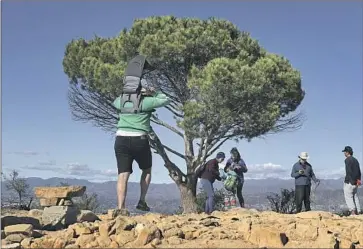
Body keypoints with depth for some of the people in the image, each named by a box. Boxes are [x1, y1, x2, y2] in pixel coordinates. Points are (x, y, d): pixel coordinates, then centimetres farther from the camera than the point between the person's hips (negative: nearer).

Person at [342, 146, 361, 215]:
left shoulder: (347, 160, -10)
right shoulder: (355, 160, 17)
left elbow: (349, 171, -19)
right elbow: (359, 171, 16)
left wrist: (352, 180, -17)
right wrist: (358, 180, 13)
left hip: (349, 181, -8)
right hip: (355, 182, 8)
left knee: (348, 197, -6)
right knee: (355, 196, 13)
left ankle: (353, 211, -15)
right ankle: (358, 212, 11)